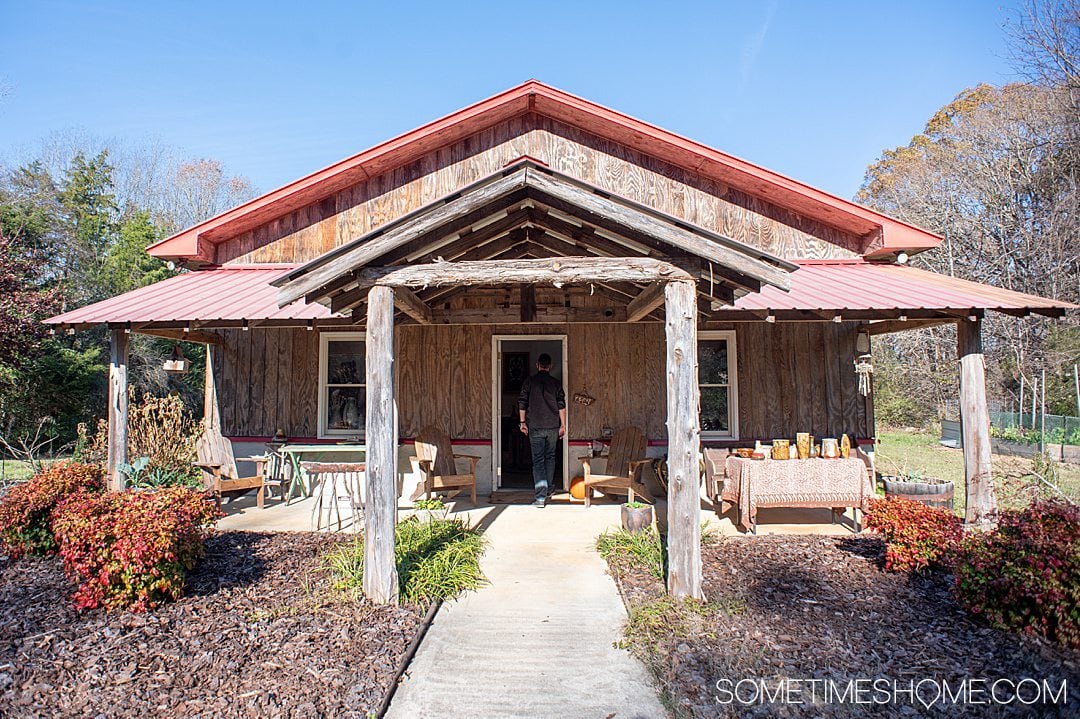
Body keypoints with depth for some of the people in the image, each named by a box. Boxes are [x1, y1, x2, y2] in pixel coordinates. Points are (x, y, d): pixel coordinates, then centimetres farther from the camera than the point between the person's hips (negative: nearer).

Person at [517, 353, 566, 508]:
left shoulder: (529, 382, 0)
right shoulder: (556, 383, 2)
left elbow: (522, 403, -1)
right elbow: (561, 406, 1)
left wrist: (522, 422, 6)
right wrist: (563, 425, 6)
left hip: (535, 427, -1)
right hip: (553, 427, 2)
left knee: (538, 461, -2)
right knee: (550, 457, 18)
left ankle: (541, 496, -11)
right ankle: (548, 490, 28)